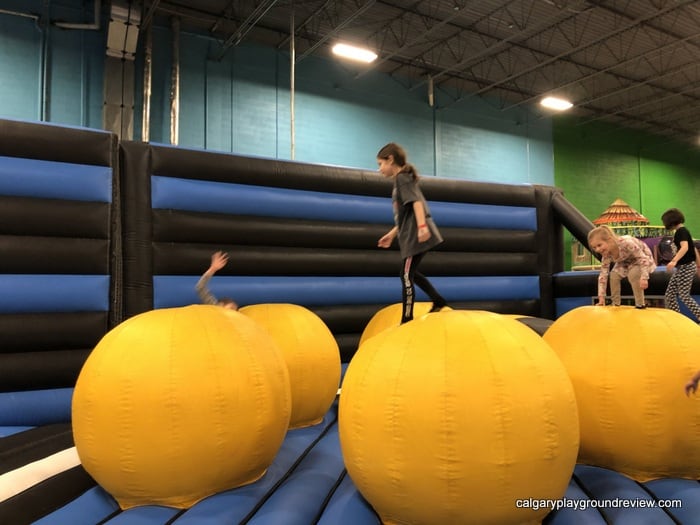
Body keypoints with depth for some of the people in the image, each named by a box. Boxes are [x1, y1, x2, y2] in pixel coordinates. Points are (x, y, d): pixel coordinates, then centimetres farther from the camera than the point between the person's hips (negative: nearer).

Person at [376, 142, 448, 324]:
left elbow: (416, 201, -22)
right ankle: (438, 300, 28)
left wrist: (422, 226, -33)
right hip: (412, 236, 10)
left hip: (417, 236, -10)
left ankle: (407, 320, -2)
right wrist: (392, 234, 28)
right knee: (410, 273, 22)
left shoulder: (402, 178, -7)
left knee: (406, 277, -8)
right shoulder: (401, 181, 22)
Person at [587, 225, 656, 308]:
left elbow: (642, 258, -35)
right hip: (626, 261, 6)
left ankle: (640, 304, -17)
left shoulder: (626, 243, -40)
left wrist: (644, 278, -44)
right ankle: (615, 304, 4)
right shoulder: (606, 255, -20)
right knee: (613, 275, -11)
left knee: (633, 274, -30)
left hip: (642, 258, -6)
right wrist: (601, 297, -21)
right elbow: (603, 275, -17)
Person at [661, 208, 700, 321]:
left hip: (686, 267, -10)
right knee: (670, 294, 9)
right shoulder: (682, 231, 14)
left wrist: (674, 261, -47)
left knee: (684, 296, -7)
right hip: (682, 267, 10)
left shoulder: (681, 231, -15)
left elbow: (685, 247, -32)